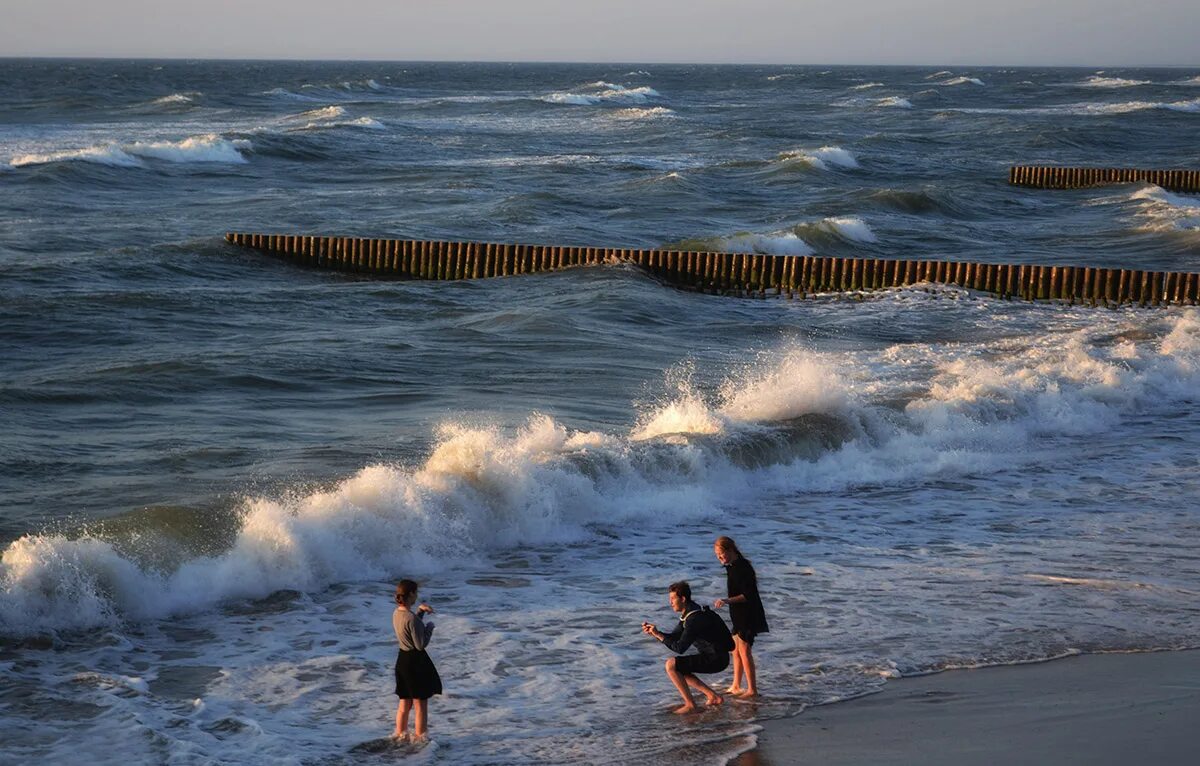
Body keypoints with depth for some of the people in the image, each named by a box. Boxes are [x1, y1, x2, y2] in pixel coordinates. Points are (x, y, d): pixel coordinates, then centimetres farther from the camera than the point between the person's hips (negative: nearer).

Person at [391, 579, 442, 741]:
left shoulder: (396, 613, 2)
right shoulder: (411, 618, -25)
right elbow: (421, 644, -21)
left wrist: (420, 610, 11)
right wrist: (430, 627, -7)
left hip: (402, 660, 8)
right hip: (416, 662, -8)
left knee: (404, 703, 22)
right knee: (421, 704, 7)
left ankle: (400, 734, 31)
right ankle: (420, 737, 15)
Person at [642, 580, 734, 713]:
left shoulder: (695, 619, -21)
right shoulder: (688, 614, 10)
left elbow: (680, 648, -23)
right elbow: (674, 637, 16)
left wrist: (658, 635, -17)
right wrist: (655, 632, 1)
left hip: (715, 660, -10)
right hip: (714, 657, 10)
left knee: (671, 665, -13)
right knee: (678, 670, 20)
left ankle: (690, 704, -6)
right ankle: (713, 697, 15)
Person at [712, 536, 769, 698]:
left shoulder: (743, 568, -20)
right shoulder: (731, 567, 10)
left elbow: (748, 595, -24)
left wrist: (727, 601, -32)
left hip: (748, 615, -10)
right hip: (738, 614, 10)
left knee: (744, 650, -8)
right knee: (736, 649, 16)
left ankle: (752, 690, -4)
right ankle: (736, 686, 26)